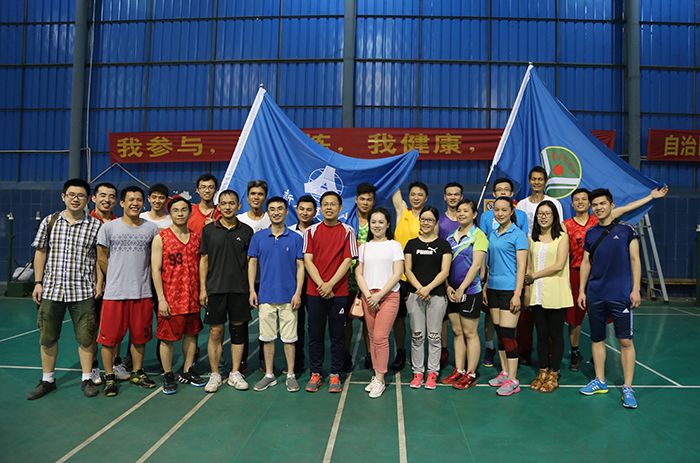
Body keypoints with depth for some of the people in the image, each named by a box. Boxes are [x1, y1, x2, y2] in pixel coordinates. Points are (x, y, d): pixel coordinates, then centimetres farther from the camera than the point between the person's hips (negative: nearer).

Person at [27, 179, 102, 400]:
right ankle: (47, 380, 28)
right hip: (51, 290, 2)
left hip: (83, 291, -2)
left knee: (86, 337, 3)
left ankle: (87, 379, 19)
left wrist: (100, 282, -4)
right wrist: (38, 282, 4)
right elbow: (41, 253, 8)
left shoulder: (95, 225, -1)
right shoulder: (49, 221, 4)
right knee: (48, 337, 12)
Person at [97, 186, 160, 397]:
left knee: (139, 336, 10)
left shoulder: (151, 229, 5)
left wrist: (138, 277, 11)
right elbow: (101, 259, 6)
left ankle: (137, 373, 27)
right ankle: (109, 377, 18)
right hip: (114, 293, -2)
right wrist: (117, 279, 10)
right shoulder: (109, 227, 0)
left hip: (143, 293, 2)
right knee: (110, 337, 2)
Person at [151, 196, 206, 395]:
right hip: (170, 298, -4)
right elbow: (156, 269, -7)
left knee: (191, 333, 12)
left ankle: (187, 371, 27)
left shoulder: (196, 238, 8)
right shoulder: (160, 238, -4)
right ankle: (168, 376, 19)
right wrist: (161, 298, -12)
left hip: (192, 297, 4)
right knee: (167, 337, 4)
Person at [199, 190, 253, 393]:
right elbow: (204, 260, 5)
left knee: (238, 330, 7)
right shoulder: (209, 229, 4)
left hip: (239, 289, 1)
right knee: (215, 332, 3)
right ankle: (215, 375, 16)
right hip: (215, 288, -1)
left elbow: (250, 261, 8)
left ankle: (235, 373, 19)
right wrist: (202, 289, -1)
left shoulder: (246, 231, 5)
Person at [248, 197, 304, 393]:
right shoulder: (258, 237, 5)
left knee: (289, 337, 5)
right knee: (267, 337, 9)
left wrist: (298, 292, -6)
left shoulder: (295, 238, 1)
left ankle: (291, 375, 18)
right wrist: (252, 290, 1)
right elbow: (252, 263, 8)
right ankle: (269, 375, 22)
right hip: (265, 296, 2)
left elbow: (300, 266, 1)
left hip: (288, 296, -1)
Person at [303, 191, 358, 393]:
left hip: (338, 292, -1)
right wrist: (321, 284, -11)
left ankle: (335, 375, 18)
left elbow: (347, 260, -4)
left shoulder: (347, 231, 2)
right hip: (315, 291, 1)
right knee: (315, 334, 6)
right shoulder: (311, 231, 6)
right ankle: (316, 374, 20)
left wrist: (330, 284, -13)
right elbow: (307, 260, 0)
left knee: (337, 335, 5)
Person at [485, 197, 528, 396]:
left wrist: (517, 294, -15)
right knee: (499, 333, 11)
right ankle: (504, 372, 23)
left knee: (507, 333, -7)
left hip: (509, 288, -7)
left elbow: (521, 267, -9)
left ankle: (513, 380, 2)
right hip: (493, 288, 7)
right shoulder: (492, 235, 14)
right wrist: (485, 287, 16)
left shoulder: (518, 234, -6)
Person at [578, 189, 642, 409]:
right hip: (595, 295, 4)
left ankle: (628, 388, 8)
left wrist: (636, 289, -7)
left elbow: (635, 260, 0)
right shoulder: (590, 233, 10)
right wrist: (581, 290, 11)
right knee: (597, 339, 10)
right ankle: (600, 381, 22)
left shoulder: (626, 230, 1)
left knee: (625, 341, -2)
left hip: (621, 295, -4)